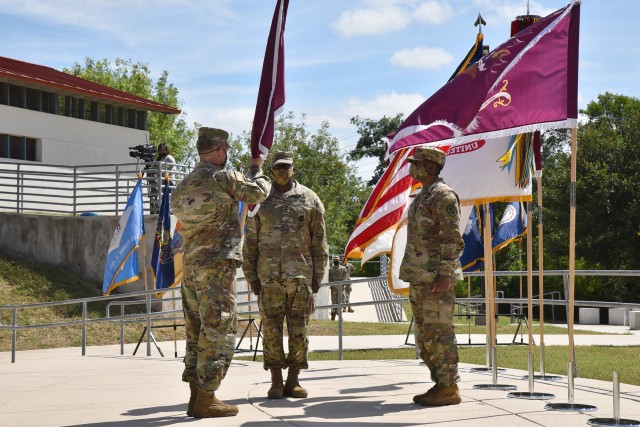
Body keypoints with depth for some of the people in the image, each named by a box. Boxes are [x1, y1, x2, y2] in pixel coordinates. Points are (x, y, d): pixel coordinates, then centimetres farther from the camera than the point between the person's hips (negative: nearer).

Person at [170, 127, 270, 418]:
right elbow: (258, 192, 3)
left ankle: (196, 395, 14)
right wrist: (257, 168, 21)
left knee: (197, 331, 12)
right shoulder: (223, 177, -8)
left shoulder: (183, 186, 14)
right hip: (217, 265, -8)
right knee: (219, 332, -5)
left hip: (190, 266, 8)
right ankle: (206, 398, -6)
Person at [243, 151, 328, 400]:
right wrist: (251, 275, 3)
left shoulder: (309, 200, 7)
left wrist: (318, 275, 3)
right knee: (271, 328, 0)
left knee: (299, 329, 1)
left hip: (300, 276, 0)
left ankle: (293, 381, 10)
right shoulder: (261, 200, 9)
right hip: (268, 276, 0)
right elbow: (250, 241, 9)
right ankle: (276, 382, 7)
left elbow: (319, 241, 8)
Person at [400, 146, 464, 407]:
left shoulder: (443, 196, -11)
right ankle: (440, 384, 18)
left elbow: (452, 240, -17)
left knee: (439, 334, -9)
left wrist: (444, 276, -22)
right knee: (425, 336, 12)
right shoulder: (421, 197, 19)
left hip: (436, 279, -10)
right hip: (419, 278, 10)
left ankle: (449, 388, -4)